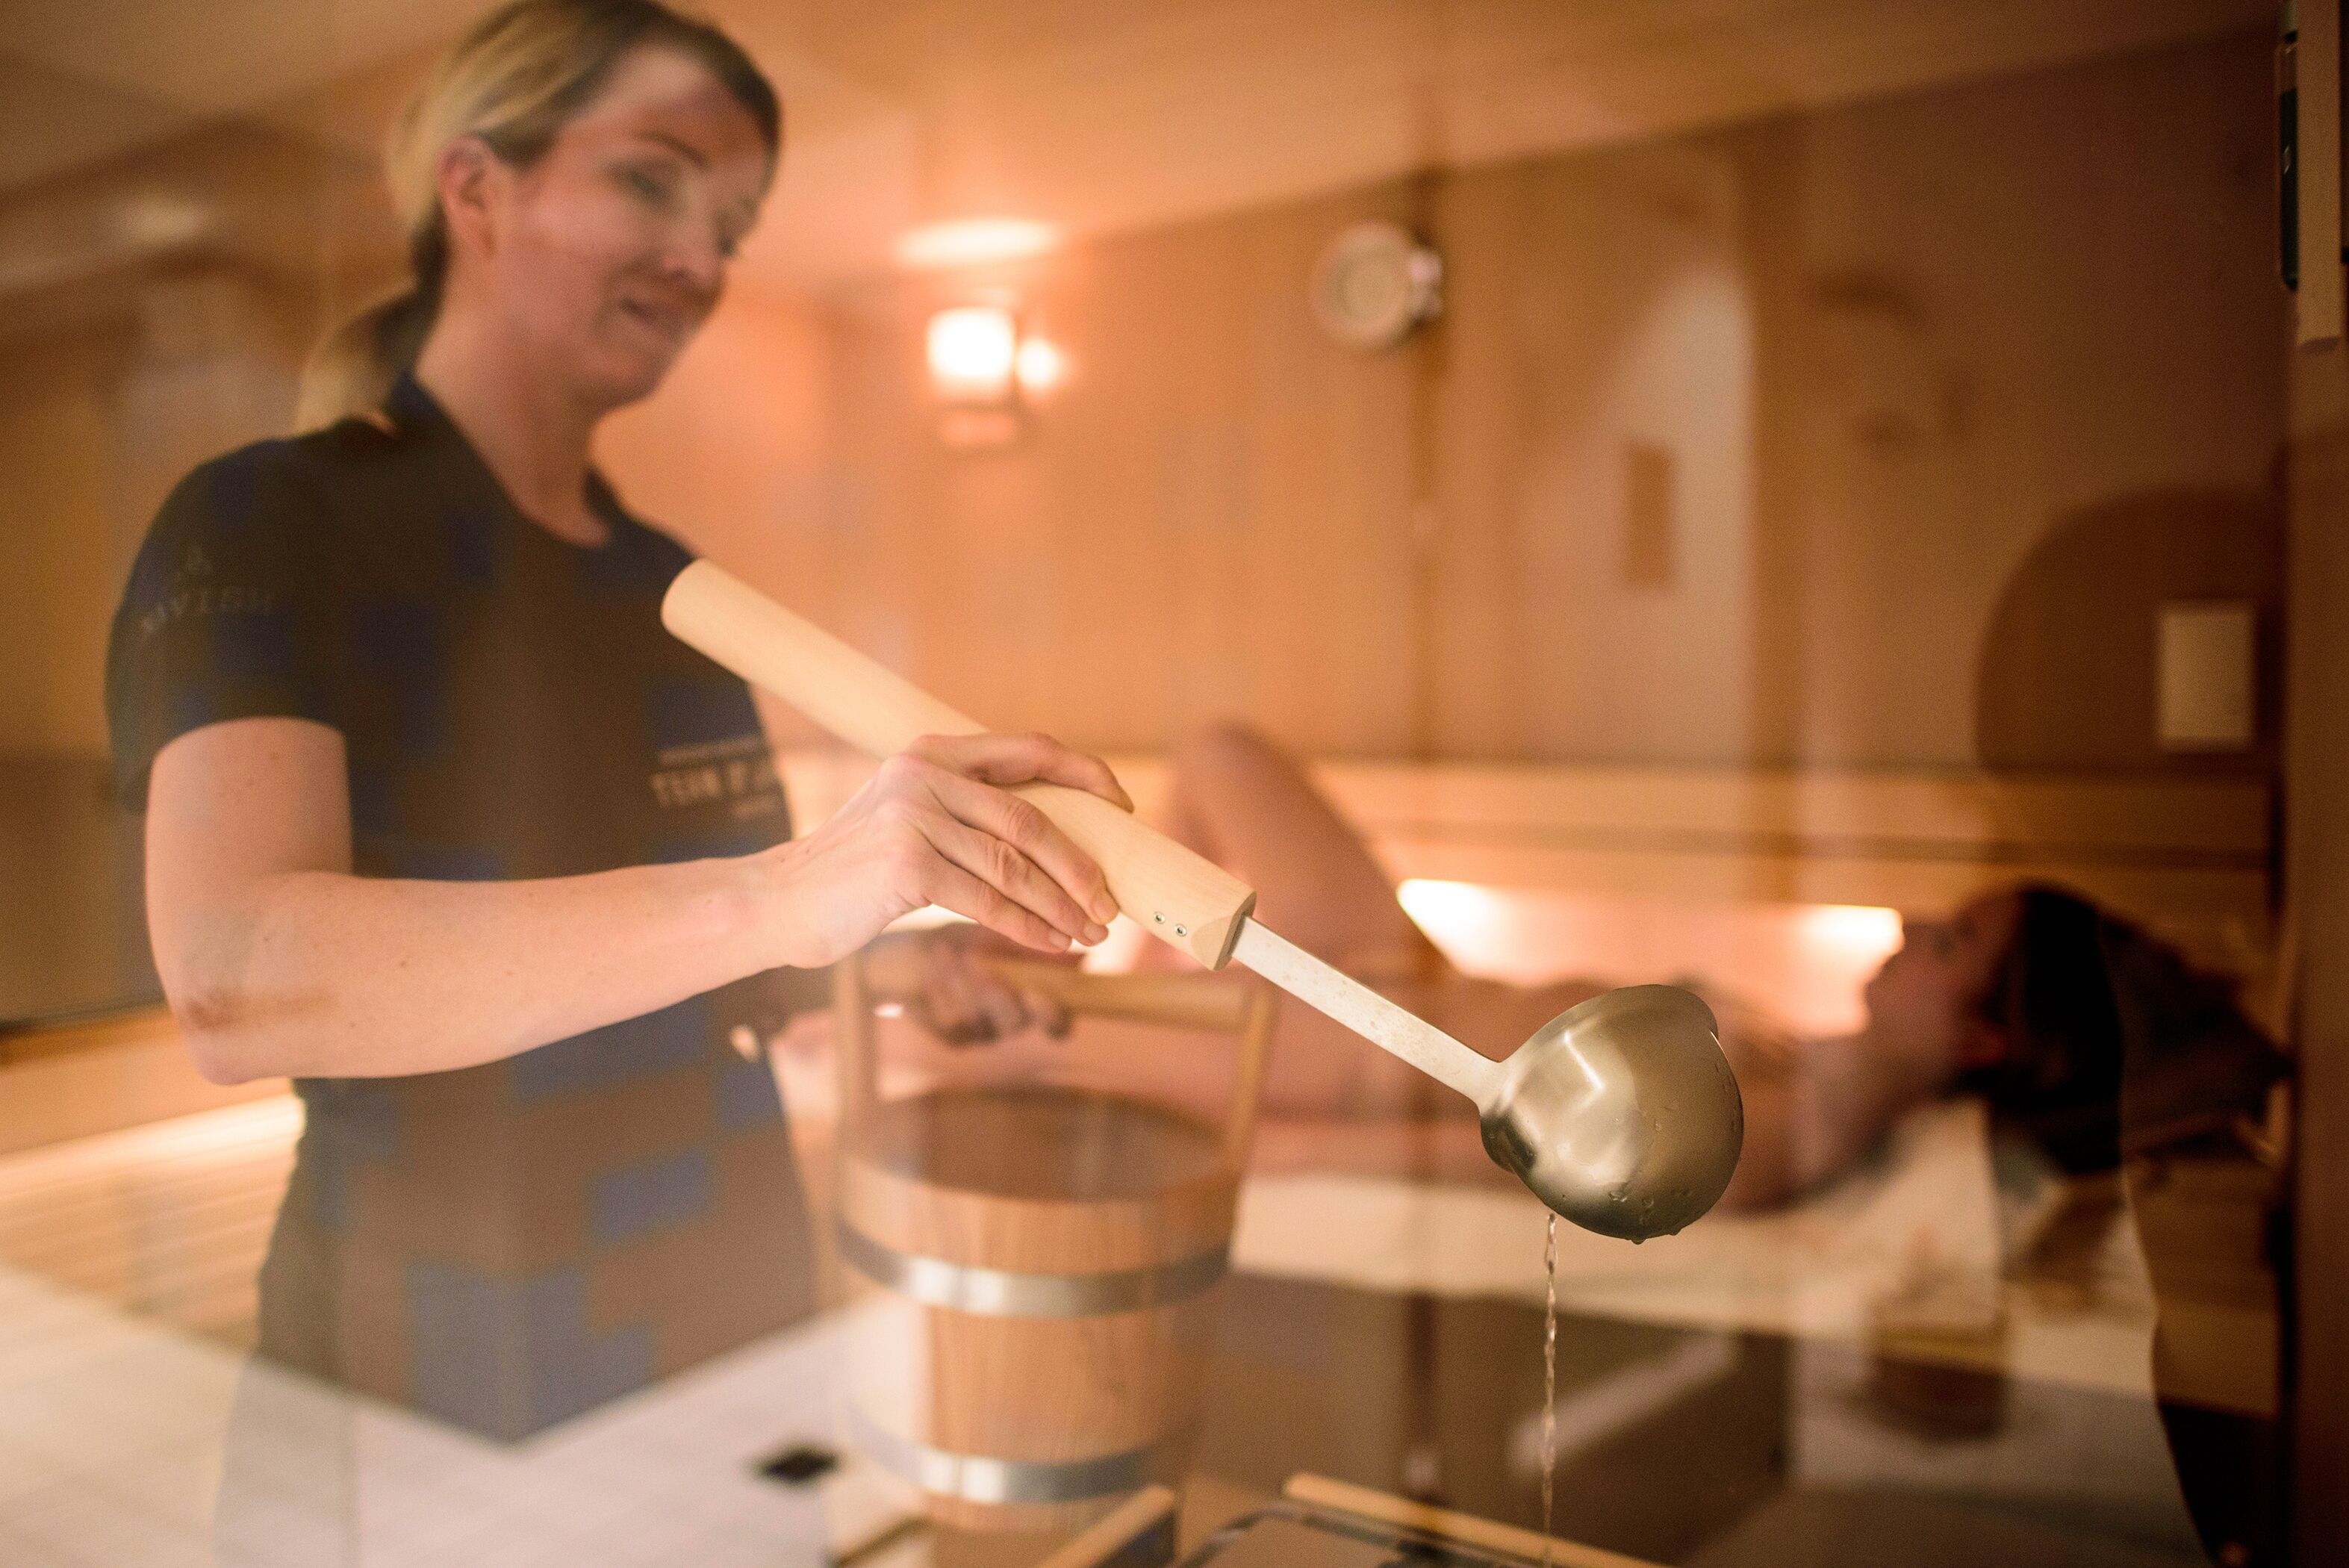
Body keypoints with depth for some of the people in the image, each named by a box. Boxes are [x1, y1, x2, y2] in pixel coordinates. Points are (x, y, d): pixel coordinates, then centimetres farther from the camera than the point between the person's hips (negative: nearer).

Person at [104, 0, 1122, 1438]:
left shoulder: (675, 586, 6)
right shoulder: (269, 524, -12)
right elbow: (232, 981, -29)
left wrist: (885, 976, -4)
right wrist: (771, 897, -41)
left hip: (731, 1341, 6)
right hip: (436, 1412, -6)